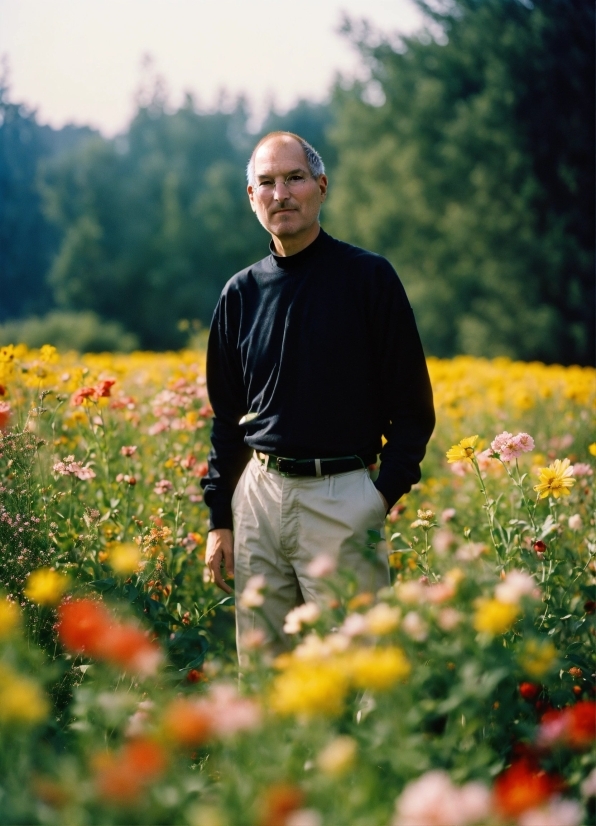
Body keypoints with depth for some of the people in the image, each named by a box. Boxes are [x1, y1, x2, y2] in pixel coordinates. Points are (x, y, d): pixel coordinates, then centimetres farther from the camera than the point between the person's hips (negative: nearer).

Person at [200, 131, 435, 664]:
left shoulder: (370, 278, -1)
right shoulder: (241, 293, 10)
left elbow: (412, 405, -1)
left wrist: (386, 495, -11)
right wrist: (219, 518, 10)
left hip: (342, 498, -4)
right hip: (259, 494, 4)